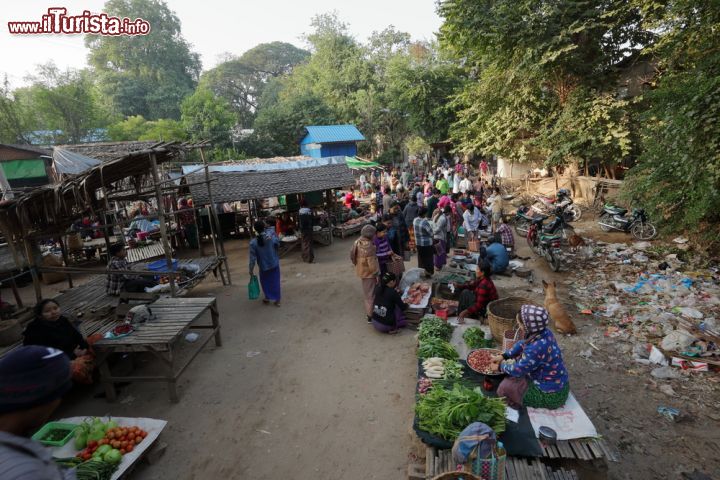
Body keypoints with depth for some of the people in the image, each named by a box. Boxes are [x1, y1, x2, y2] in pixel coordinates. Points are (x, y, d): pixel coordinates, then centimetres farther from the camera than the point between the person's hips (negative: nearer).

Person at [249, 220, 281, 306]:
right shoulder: (271, 235, -17)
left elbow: (252, 257, -13)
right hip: (274, 263, 1)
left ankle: (268, 298, 35)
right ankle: (277, 300, 21)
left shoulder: (253, 242, -17)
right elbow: (278, 245, -1)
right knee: (275, 281, 14)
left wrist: (251, 269, -3)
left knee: (265, 281, 22)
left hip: (263, 266, -1)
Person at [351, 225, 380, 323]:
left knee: (367, 293, 24)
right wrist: (377, 273, -16)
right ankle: (370, 316, 13)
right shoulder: (369, 247, -29)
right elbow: (372, 264, -27)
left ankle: (368, 312, 40)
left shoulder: (357, 242, -1)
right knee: (371, 294, 4)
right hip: (369, 273, -9)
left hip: (361, 270, 9)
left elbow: (352, 256, 10)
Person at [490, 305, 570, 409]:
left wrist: (500, 367, -3)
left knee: (506, 387, -9)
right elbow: (522, 344, 9)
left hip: (551, 394, -8)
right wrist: (504, 356, 8)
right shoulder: (543, 332, -11)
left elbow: (517, 370, -21)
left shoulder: (536, 348, -36)